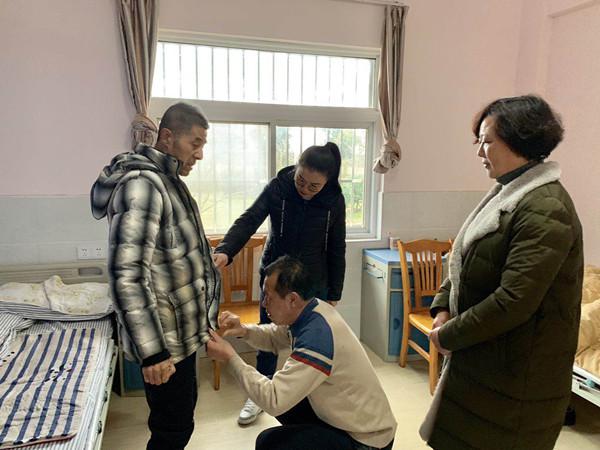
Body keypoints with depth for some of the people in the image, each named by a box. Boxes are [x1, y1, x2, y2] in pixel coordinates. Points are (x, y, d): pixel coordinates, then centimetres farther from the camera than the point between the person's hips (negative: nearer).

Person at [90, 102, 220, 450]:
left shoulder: (166, 180, 8)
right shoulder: (142, 184, -23)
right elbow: (126, 274, -29)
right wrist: (151, 350, -27)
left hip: (181, 329, 9)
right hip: (166, 336, -9)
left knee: (183, 409, 24)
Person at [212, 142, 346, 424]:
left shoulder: (334, 200, -13)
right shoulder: (278, 187, -15)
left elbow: (336, 249, -5)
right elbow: (249, 219, -23)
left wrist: (334, 292, 0)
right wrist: (225, 251, -40)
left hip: (313, 282, 0)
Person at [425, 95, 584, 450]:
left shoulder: (545, 209, -22)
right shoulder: (509, 194, 9)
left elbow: (515, 301, -26)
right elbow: (467, 261, 14)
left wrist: (450, 335, -15)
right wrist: (443, 307, 1)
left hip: (517, 376, -8)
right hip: (482, 360, 9)